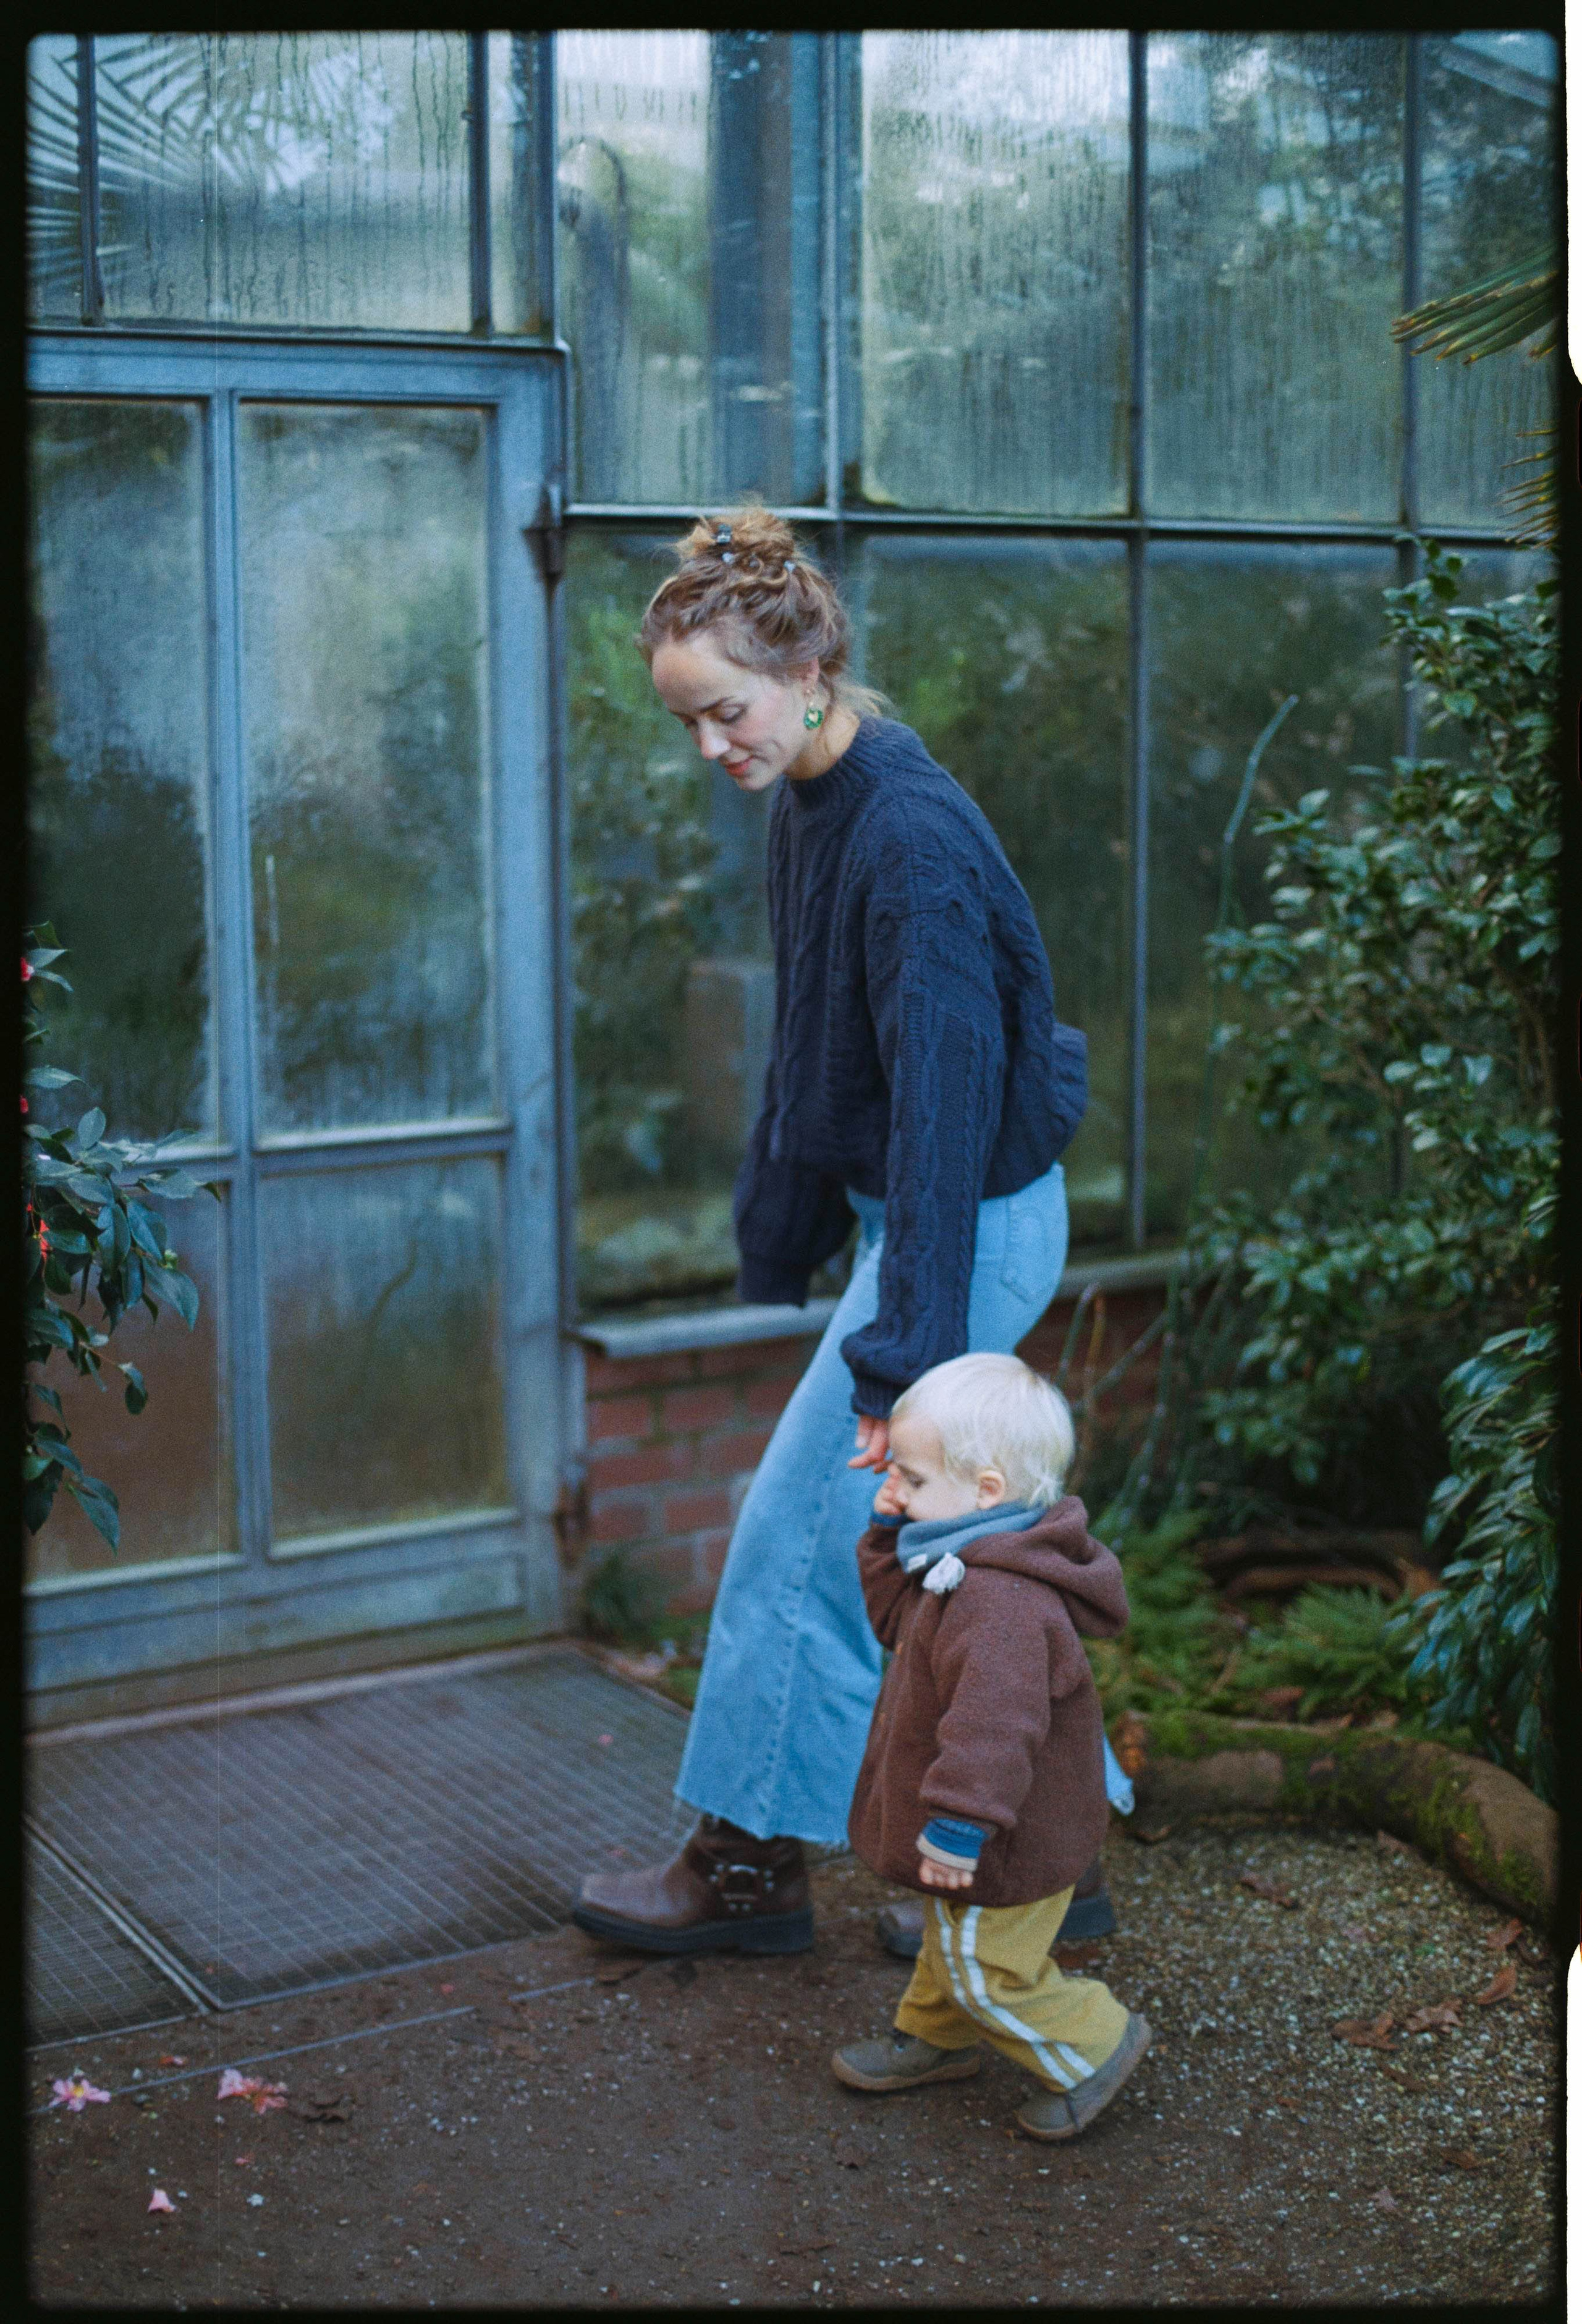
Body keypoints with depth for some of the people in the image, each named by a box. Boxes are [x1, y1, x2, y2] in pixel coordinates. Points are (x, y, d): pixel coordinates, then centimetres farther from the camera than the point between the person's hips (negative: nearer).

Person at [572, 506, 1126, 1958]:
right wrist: (784, 1230, 22)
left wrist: (902, 1356, -30)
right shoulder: (808, 806, 5)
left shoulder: (911, 840, -25)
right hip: (912, 1215, 9)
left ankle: (750, 1865, 18)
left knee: (802, 1531, 1)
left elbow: (941, 1105, -29)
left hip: (968, 1226, -9)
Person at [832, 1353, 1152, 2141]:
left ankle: (1093, 2045, 25)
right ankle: (934, 2036, 48)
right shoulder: (962, 1559, 0)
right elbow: (896, 1617, 16)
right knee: (950, 1937, 28)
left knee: (983, 1966, 6)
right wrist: (892, 1537, 2)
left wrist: (958, 1825, -37)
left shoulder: (1001, 1604, -36)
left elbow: (994, 1724, -39)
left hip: (1011, 1841, -10)